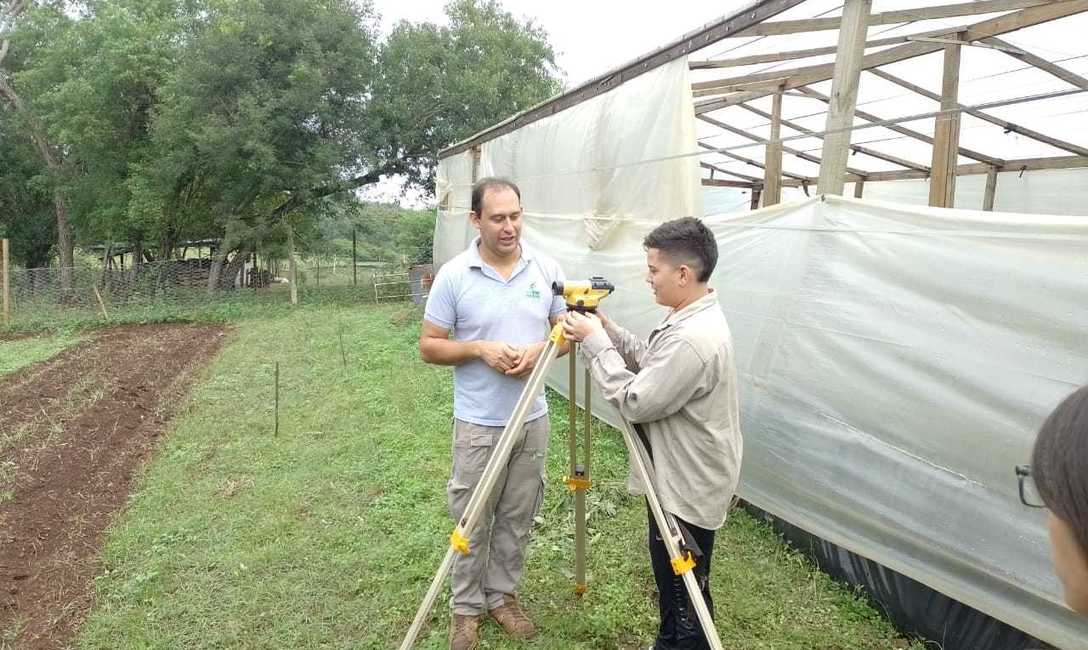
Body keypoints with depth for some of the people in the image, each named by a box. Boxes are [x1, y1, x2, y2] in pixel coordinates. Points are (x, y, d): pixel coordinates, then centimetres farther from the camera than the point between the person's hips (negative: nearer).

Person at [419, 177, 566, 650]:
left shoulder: (546, 268, -1)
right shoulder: (453, 275, -10)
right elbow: (429, 346, -5)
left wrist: (540, 350, -14)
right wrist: (479, 348, -21)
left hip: (532, 419, 3)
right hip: (478, 424, -3)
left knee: (517, 518, 15)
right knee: (472, 521, 9)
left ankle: (502, 595, 33)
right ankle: (467, 606, 26)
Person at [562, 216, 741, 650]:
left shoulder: (693, 339, -30)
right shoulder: (693, 319, 3)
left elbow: (634, 402, -26)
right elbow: (652, 365, 14)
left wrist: (595, 343, -18)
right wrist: (607, 331, 3)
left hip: (688, 491, -10)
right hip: (679, 480, 10)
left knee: (685, 596, 8)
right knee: (672, 587, 24)